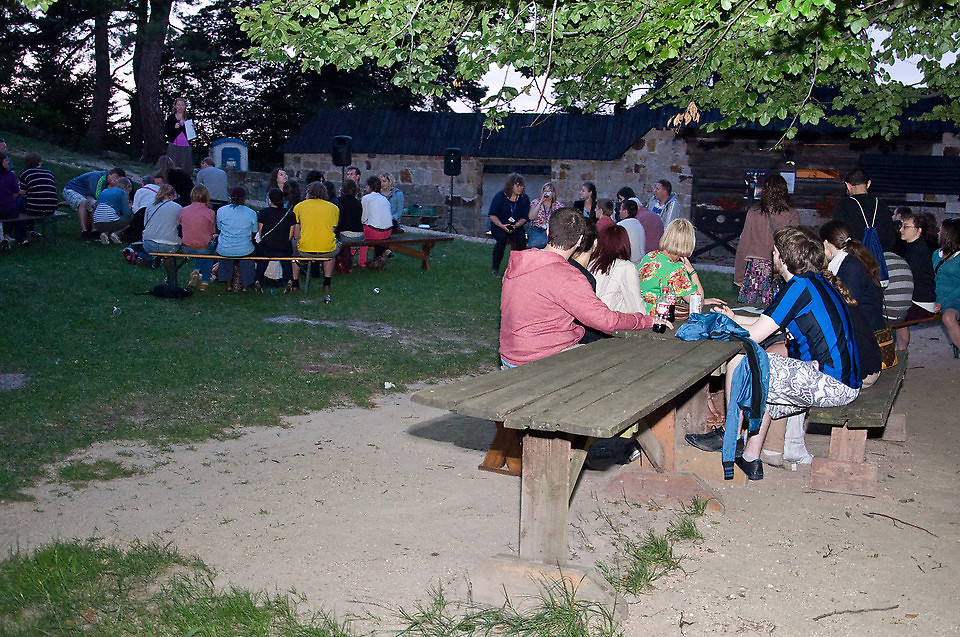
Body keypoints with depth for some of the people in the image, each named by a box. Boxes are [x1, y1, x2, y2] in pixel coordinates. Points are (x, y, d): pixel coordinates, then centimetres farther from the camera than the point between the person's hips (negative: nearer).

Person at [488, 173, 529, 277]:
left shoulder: (524, 199, 2)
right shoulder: (500, 196, -5)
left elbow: (524, 217, 1)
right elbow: (492, 215, -5)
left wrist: (516, 225, -19)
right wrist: (502, 225, -22)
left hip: (516, 226, 2)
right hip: (498, 225, -2)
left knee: (521, 237, -30)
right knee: (502, 237, -33)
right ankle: (495, 268, -19)